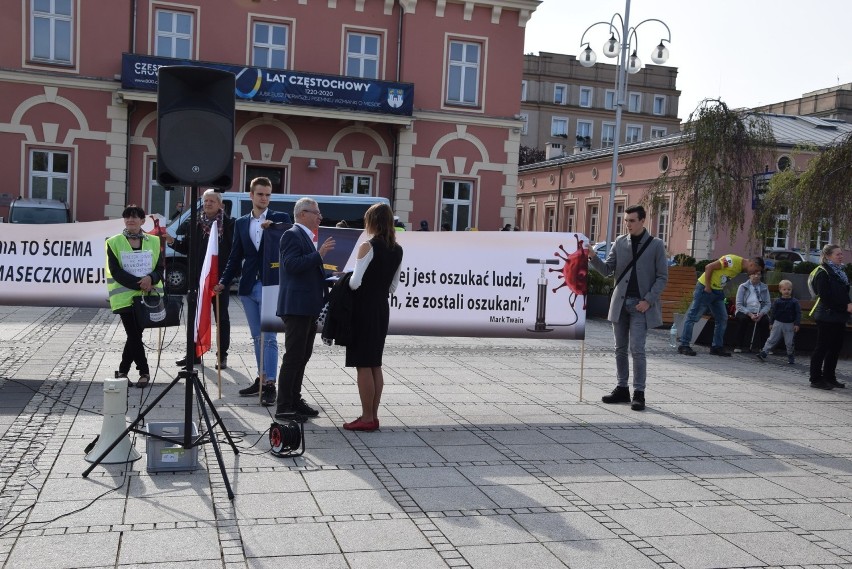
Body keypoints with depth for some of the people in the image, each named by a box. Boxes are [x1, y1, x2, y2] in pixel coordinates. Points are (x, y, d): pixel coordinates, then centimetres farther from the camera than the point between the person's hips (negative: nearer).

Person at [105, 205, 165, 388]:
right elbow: (115, 271, -6)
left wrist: (151, 278, -17)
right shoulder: (114, 243, 1)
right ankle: (144, 372, 11)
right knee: (134, 335, -5)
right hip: (125, 296, -2)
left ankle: (122, 371, 20)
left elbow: (160, 268, 6)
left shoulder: (153, 242, 8)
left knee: (134, 335, 4)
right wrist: (139, 284, -16)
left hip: (147, 296, 2)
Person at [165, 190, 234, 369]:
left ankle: (222, 355, 15)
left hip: (220, 277, -4)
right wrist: (172, 242, -4)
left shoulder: (229, 224, -6)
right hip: (197, 277, 4)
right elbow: (186, 248, 11)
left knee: (221, 317, 7)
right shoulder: (193, 224, 6)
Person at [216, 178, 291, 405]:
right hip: (248, 286, 5)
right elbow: (235, 256, 12)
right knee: (257, 337, 12)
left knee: (269, 338, -6)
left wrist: (273, 227, -21)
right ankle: (261, 378, 21)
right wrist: (223, 282, 4)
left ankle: (270, 384, -4)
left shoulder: (280, 218, 1)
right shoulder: (241, 223, 12)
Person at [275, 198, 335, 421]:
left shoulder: (306, 236, 20)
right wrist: (319, 254, -25)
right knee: (293, 357, -8)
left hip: (308, 307, 10)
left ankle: (295, 400, 24)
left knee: (302, 356, 15)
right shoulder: (292, 235, -11)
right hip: (296, 306, -10)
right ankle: (283, 408, -3)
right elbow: (292, 265, -24)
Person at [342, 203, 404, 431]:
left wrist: (346, 279, 4)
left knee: (363, 365, -2)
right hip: (382, 308, 7)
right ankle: (373, 416, 17)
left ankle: (367, 418, 2)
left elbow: (355, 283, -17)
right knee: (375, 364, 13)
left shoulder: (368, 246, -14)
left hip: (364, 308, -7)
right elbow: (393, 286, 12)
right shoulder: (397, 250, 7)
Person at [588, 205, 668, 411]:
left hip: (641, 304, -4)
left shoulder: (656, 245, -1)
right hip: (620, 302, 4)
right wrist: (593, 257, -13)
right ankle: (622, 388, 18)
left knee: (637, 349, -8)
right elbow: (607, 270, 6)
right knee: (620, 348, 9)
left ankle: (639, 392, 0)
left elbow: (662, 277, -2)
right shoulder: (620, 242, 9)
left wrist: (648, 300, -12)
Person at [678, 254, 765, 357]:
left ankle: (717, 347, 14)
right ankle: (684, 345, -2)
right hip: (705, 288, -9)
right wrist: (708, 287, -19)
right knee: (693, 316, -6)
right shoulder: (732, 260, -21)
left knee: (723, 319, 8)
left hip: (718, 291, 9)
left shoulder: (741, 267, 7)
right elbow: (709, 267, -22)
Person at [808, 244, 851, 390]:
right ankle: (816, 379, 3)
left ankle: (829, 378, 20)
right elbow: (825, 297, -18)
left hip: (839, 317, 9)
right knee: (822, 348, -3)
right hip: (827, 317, -9)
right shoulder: (823, 273, -11)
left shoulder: (840, 272, 16)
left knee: (836, 347, 11)